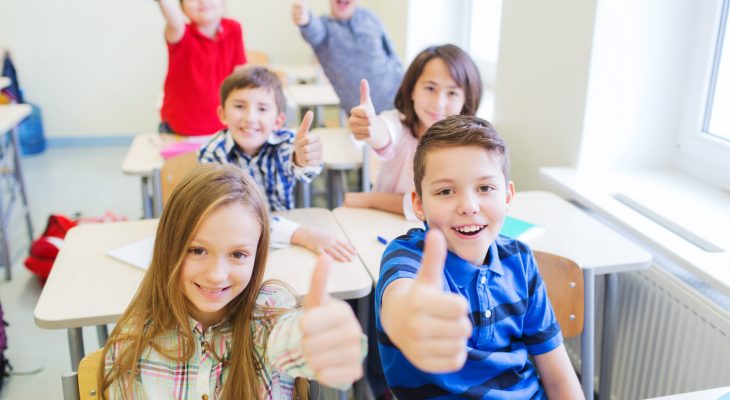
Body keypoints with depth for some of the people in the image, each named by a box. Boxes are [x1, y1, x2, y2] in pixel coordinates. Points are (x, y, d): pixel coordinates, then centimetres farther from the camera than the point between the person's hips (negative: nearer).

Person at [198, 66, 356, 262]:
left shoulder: (285, 141, -10)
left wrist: (304, 161, -56)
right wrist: (301, 234, -35)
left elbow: (296, 169, -32)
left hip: (286, 245, 2)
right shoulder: (212, 155, -12)